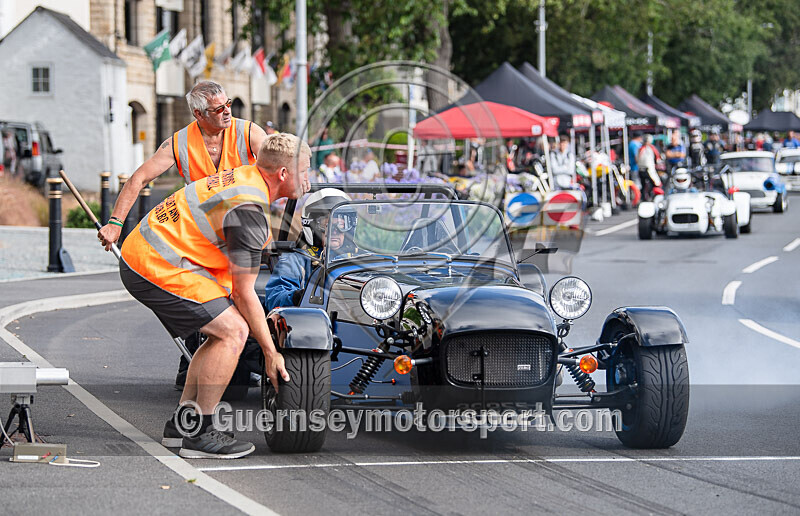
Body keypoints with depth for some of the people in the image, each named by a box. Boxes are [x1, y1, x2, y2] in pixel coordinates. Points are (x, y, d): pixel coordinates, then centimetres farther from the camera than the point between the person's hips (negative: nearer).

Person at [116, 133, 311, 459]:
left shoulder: (244, 176, 12)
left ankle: (182, 423, 17)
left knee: (226, 330, 14)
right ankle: (200, 434, -10)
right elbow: (244, 294, -13)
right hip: (158, 269, -10)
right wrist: (270, 353, -5)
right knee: (234, 331, -13)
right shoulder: (249, 211, -18)